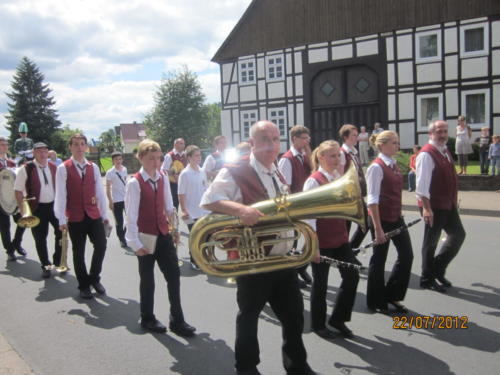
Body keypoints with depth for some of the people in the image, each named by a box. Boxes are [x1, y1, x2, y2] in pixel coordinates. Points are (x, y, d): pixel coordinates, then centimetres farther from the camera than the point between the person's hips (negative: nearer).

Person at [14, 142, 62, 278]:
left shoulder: (54, 168, 5)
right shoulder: (26, 169, -8)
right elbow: (18, 190, -5)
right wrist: (23, 210, -10)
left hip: (54, 205, 3)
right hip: (37, 208, -3)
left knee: (61, 232, 2)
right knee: (40, 238, 4)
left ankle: (58, 261, 22)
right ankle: (46, 266, 20)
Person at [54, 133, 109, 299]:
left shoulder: (93, 167, 6)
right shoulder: (63, 168, -4)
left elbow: (100, 192, 8)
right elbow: (60, 195, -6)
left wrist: (104, 214, 7)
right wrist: (61, 219, -9)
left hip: (94, 214, 3)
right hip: (75, 217, -3)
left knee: (101, 246, -5)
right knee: (78, 252, 6)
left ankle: (94, 278, 19)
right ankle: (84, 286, 22)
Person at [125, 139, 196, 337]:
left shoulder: (163, 178, 4)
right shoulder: (134, 183, -12)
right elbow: (131, 214, -14)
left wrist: (174, 229, 11)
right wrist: (135, 242, -15)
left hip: (164, 234, 5)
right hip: (146, 238, -5)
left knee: (174, 276, 4)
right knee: (147, 279, 10)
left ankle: (177, 320, 15)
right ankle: (147, 319, 29)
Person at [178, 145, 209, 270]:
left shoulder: (202, 172, 6)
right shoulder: (185, 174, -12)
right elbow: (181, 194, -12)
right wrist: (184, 211, -16)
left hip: (204, 211, 5)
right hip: (192, 213, -5)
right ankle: (194, 261, 21)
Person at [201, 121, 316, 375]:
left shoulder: (277, 175, 11)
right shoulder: (236, 172, -14)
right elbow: (208, 200, -22)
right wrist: (240, 209, -37)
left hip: (283, 258, 7)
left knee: (294, 315, 15)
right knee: (249, 316, 12)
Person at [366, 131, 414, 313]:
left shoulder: (394, 165, 9)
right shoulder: (376, 167, -15)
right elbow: (372, 200, -19)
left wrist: (399, 213, 14)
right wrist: (378, 228, -21)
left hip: (396, 217, 8)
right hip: (381, 218, -8)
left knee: (406, 255, 7)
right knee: (379, 259, 5)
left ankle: (392, 295, 25)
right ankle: (376, 301, 23)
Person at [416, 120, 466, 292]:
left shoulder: (445, 151, 13)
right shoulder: (426, 154, -16)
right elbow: (422, 184, -21)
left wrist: (453, 200, 19)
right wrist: (426, 208, -25)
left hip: (448, 204, 9)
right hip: (434, 205, -9)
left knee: (458, 235, 13)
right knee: (431, 242, 3)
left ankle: (438, 269, 27)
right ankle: (427, 279, 19)